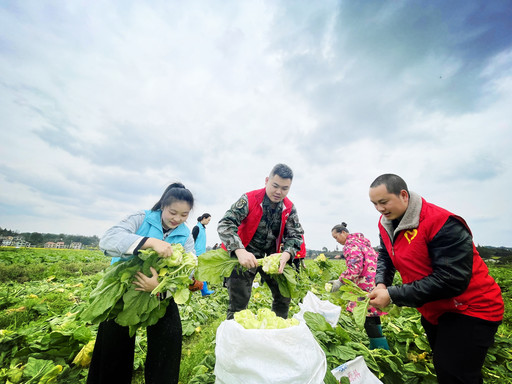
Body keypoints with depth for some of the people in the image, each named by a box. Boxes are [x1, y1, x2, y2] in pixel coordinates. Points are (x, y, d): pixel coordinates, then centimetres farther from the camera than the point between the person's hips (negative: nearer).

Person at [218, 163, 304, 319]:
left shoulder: (289, 208, -5)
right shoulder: (249, 199, -18)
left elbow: (296, 235, -5)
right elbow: (225, 225, -24)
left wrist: (286, 255, -27)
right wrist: (239, 251, -40)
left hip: (272, 256, 5)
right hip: (245, 255, -4)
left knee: (284, 295, 12)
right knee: (238, 301, -4)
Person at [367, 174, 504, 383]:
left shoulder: (443, 223, -29)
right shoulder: (386, 223, -5)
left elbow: (451, 279, -32)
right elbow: (385, 256, 4)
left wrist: (392, 295, -31)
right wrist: (381, 283, -16)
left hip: (470, 309, -7)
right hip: (432, 311, 7)